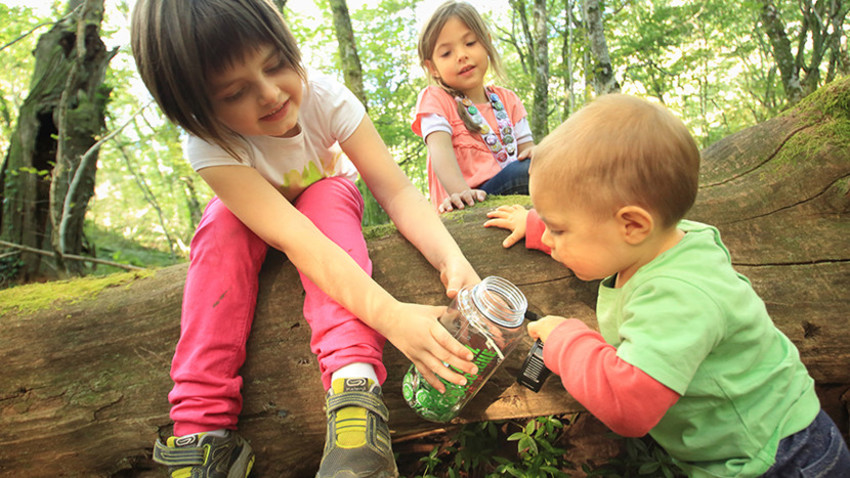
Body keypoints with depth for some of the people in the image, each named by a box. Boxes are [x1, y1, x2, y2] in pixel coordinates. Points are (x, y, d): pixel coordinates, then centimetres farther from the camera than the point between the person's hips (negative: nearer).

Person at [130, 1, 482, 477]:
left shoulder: (325, 97, -30)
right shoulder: (210, 147, -34)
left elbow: (397, 189, -33)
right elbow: (297, 240, -47)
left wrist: (452, 258, -51)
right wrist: (389, 314, -58)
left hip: (333, 204, 1)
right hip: (254, 215, 0)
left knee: (325, 193, -33)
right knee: (223, 222, -32)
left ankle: (355, 384, -44)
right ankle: (201, 431, -30)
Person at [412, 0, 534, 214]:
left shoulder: (507, 100, 19)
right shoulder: (435, 99, 4)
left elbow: (525, 146, 13)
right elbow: (440, 149, -14)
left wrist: (534, 154, -15)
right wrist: (461, 192, -35)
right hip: (470, 205, -5)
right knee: (525, 171, -30)